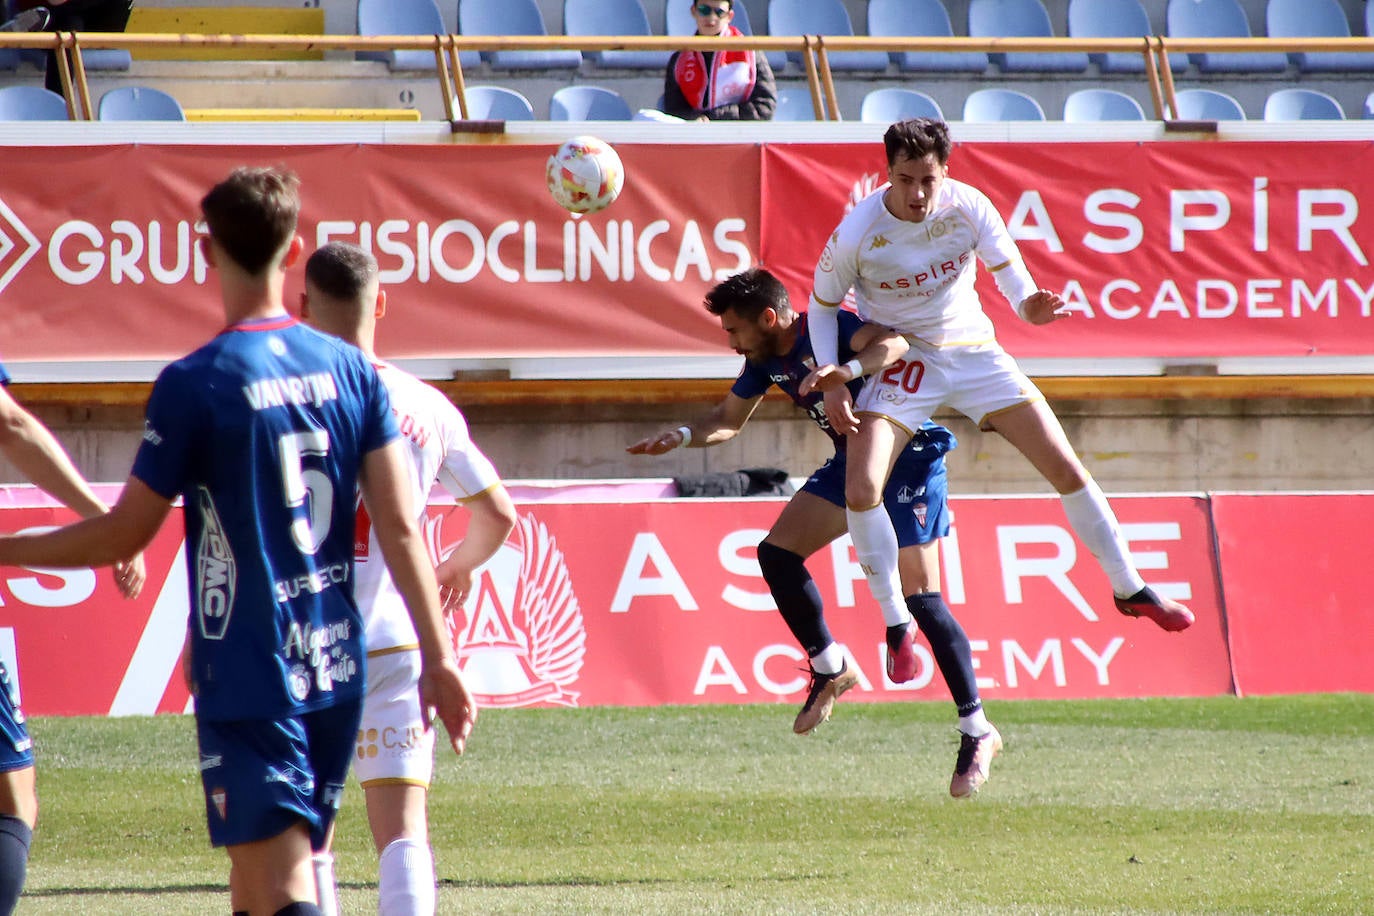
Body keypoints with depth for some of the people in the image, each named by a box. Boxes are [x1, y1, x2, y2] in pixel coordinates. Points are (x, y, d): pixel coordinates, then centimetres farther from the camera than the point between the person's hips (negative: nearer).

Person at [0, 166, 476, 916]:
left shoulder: (194, 385, -12)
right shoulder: (351, 370, 4)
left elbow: (122, 537, -7)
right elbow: (400, 527, 1)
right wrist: (438, 658, 5)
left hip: (247, 681, -6)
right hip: (337, 677, 6)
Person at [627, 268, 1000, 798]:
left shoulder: (827, 329, -22)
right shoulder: (766, 360, 3)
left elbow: (894, 342, -40)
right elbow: (729, 419, 17)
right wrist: (683, 436, -2)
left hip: (910, 453, -8)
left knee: (920, 594, -15)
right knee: (776, 553, -3)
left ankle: (977, 733, -9)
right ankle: (829, 669, 13)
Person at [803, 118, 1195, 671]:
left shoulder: (968, 206, -17)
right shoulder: (856, 234, -21)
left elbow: (1008, 272, -11)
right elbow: (823, 304, -5)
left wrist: (1030, 305, -34)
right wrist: (830, 378, -17)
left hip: (974, 351, 2)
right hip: (901, 360, -2)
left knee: (1068, 471, 0)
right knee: (861, 490, -22)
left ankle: (1130, 589, 19)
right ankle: (896, 625, -5)